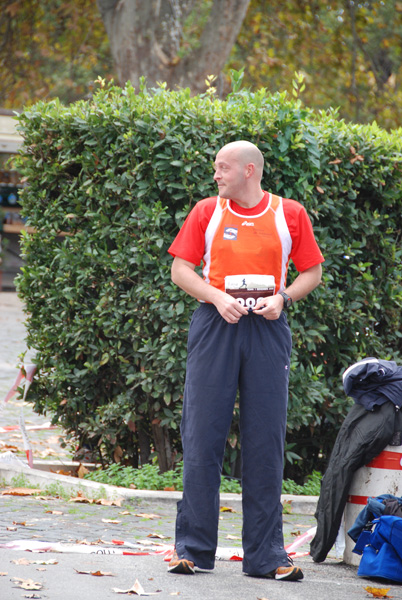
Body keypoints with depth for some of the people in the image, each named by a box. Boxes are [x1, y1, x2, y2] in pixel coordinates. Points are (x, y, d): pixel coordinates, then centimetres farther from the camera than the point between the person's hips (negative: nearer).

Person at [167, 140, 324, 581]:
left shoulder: (289, 214, 7)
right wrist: (218, 297, -10)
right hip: (215, 328, 0)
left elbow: (312, 272, 12)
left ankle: (266, 554, 5)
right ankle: (192, 548, 4)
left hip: (267, 330, 0)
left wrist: (282, 298, -6)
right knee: (202, 436, -3)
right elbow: (181, 269, 6)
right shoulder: (206, 212, 8)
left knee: (265, 441, 0)